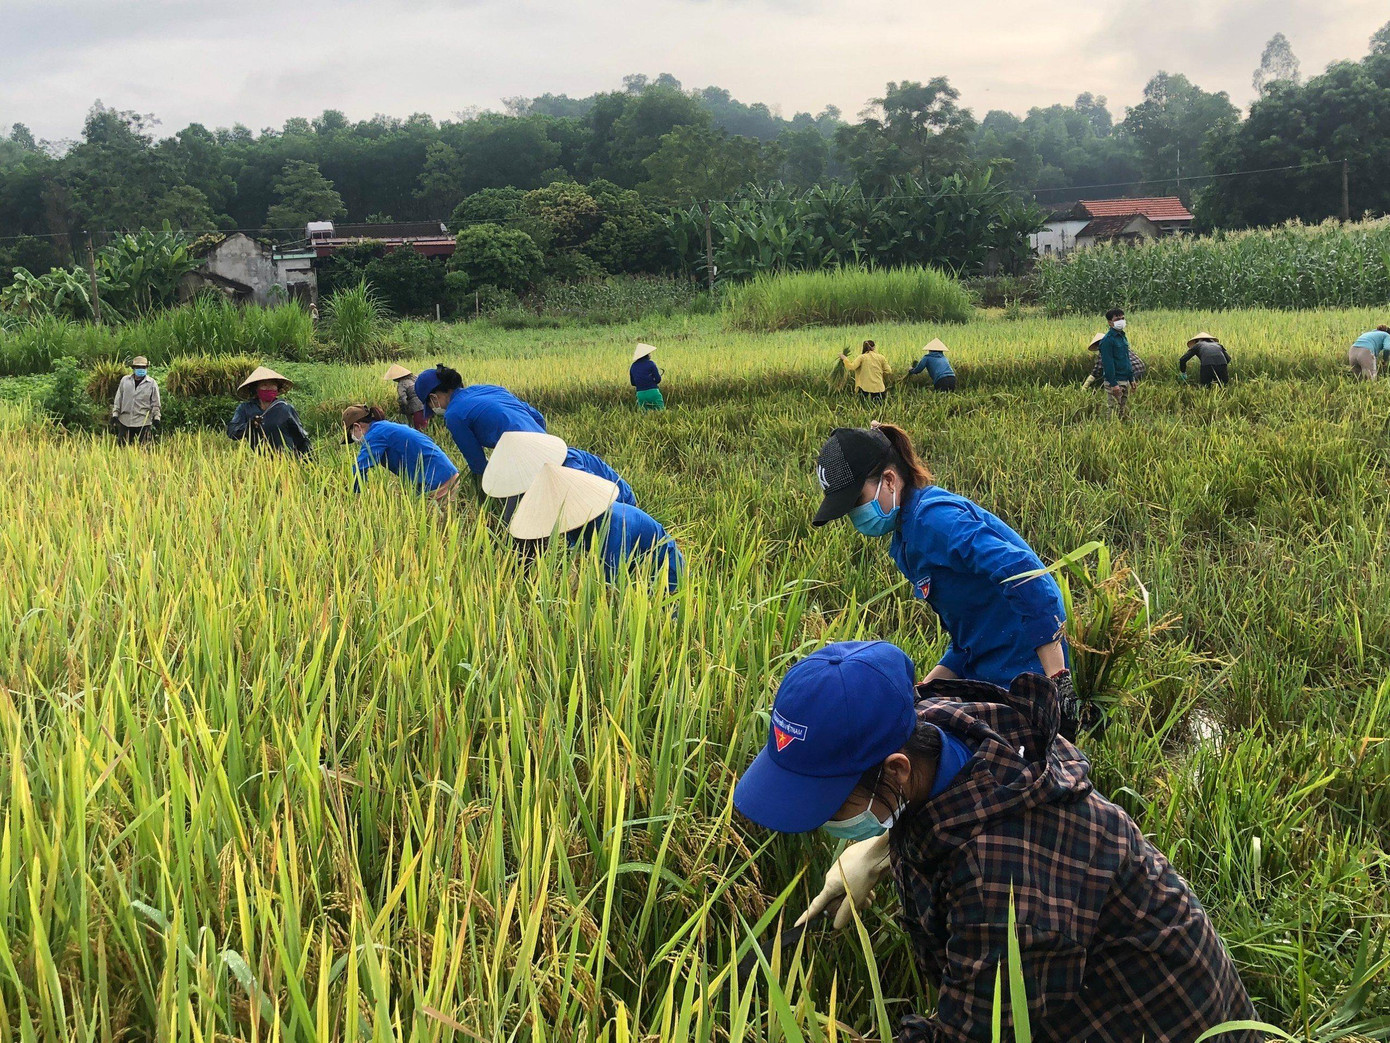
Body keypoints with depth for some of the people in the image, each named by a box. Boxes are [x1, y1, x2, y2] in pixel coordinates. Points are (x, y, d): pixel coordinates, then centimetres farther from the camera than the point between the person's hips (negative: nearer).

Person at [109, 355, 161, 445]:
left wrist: (156, 418, -1)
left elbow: (155, 403, 4)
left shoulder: (152, 383, 0)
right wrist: (114, 415, 6)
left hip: (143, 423, -3)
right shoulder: (125, 380, 7)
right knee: (122, 446, 6)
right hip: (125, 421, 3)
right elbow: (118, 399, 11)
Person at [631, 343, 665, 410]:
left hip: (640, 394, 5)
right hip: (652, 392, -5)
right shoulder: (650, 363, -6)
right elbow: (658, 379, -8)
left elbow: (633, 383, 15)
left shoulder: (633, 366, 9)